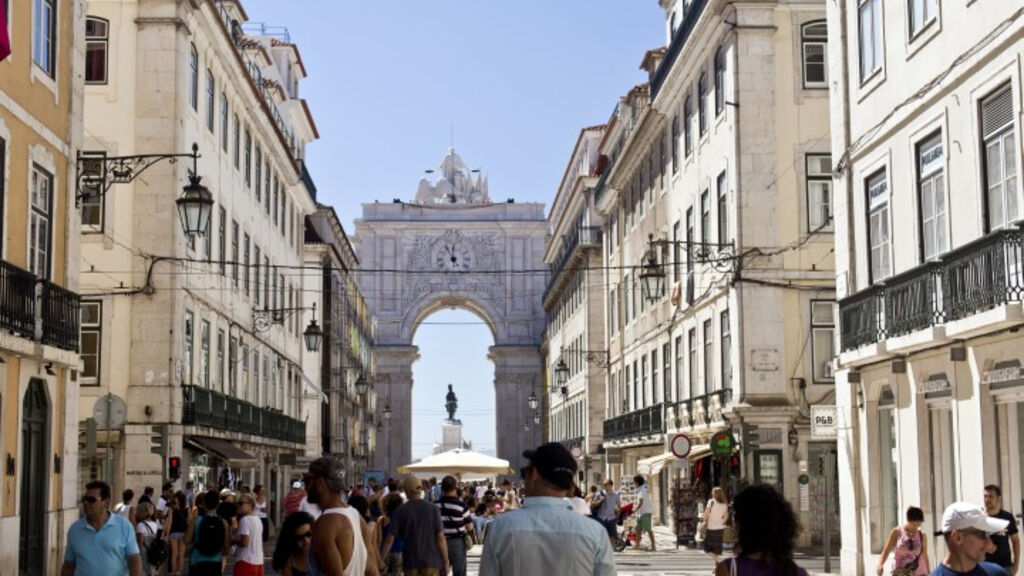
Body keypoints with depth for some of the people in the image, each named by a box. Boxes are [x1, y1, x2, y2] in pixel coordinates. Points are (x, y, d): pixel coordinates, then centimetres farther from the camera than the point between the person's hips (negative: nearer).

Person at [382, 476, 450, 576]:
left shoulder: (400, 511, -3)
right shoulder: (433, 509, -4)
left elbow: (390, 539, -6)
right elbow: (440, 538, -6)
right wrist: (446, 562, 0)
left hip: (410, 561, 1)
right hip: (431, 561, 0)